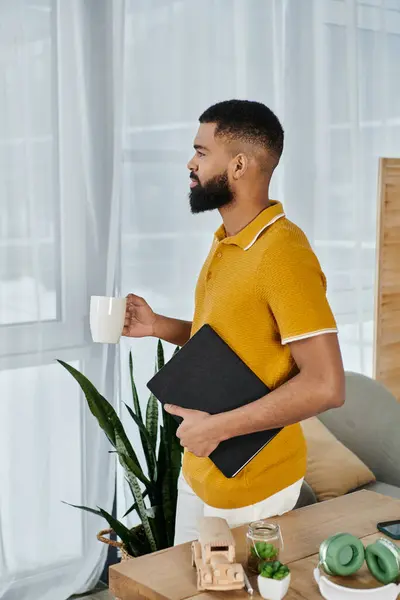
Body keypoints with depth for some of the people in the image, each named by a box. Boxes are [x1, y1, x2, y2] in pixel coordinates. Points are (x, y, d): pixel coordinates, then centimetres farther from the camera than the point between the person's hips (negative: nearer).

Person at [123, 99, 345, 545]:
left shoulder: (283, 254, -23)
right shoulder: (225, 242, 5)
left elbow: (325, 386, -26)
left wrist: (217, 427, -23)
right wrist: (158, 326, 3)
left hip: (251, 487, -8)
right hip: (198, 469, 8)